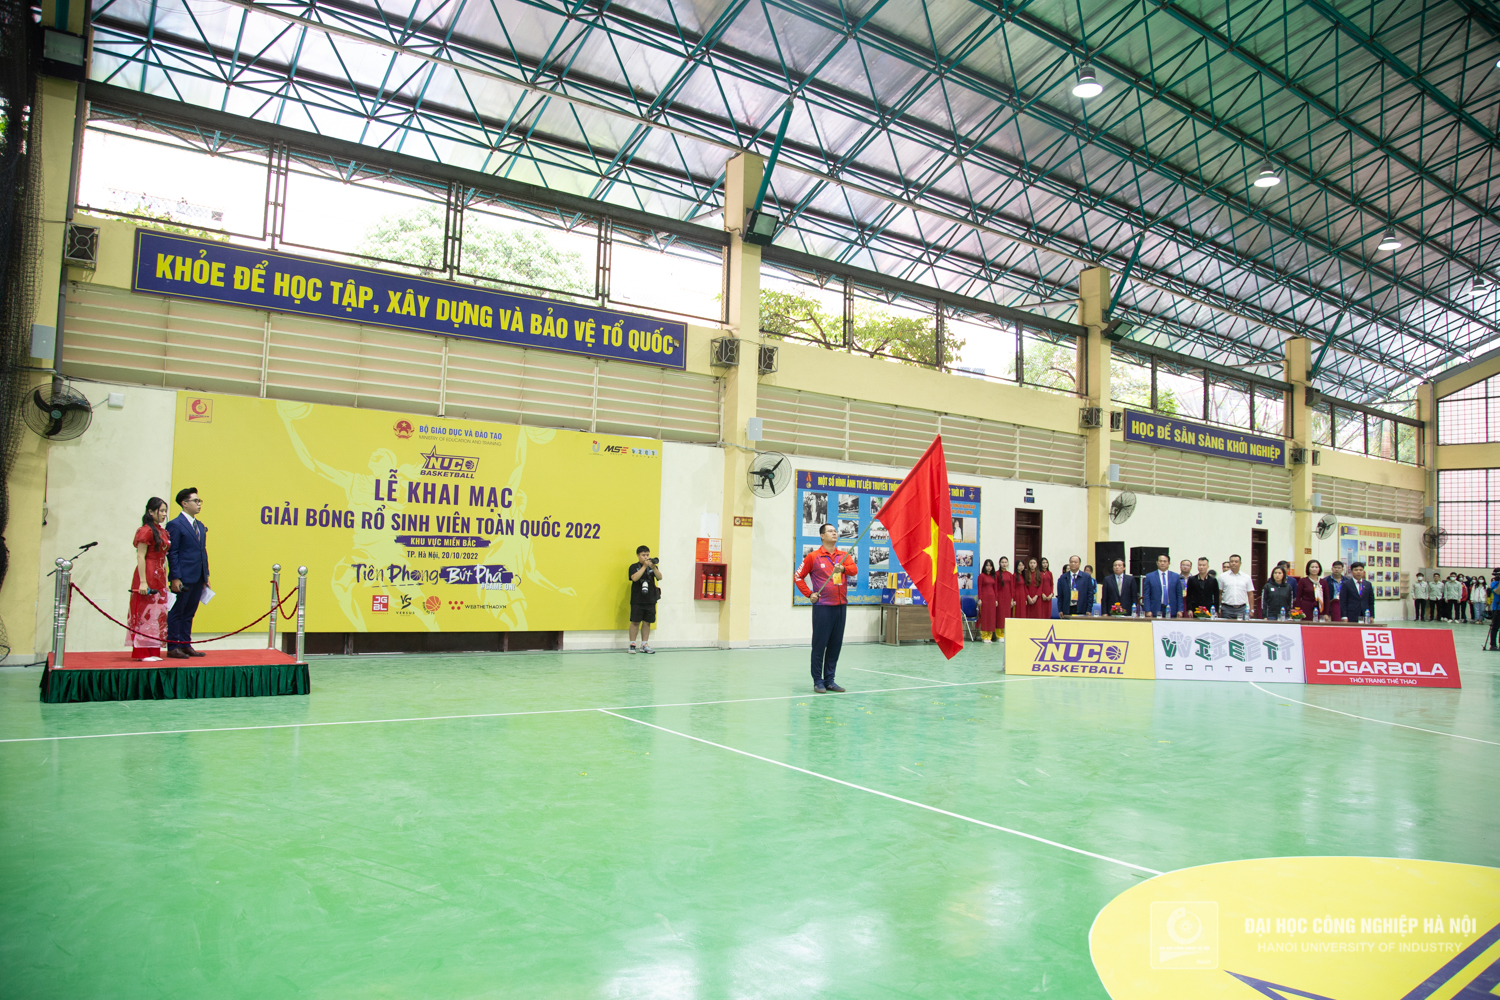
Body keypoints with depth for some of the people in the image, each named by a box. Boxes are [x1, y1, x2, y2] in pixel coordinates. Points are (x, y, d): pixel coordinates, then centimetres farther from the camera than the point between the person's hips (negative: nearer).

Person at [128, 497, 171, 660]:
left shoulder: (163, 532, 14)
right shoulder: (146, 531, -10)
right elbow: (140, 557, -14)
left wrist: (165, 579, 14)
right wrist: (143, 582, -19)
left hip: (159, 578, 8)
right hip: (147, 577, -8)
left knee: (158, 613, 8)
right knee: (145, 612, -4)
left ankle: (153, 651, 13)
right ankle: (142, 652, 1)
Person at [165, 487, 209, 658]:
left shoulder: (201, 526, 16)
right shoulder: (175, 525, -7)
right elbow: (172, 553, -11)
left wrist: (206, 576, 14)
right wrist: (175, 578, -15)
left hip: (198, 579, 7)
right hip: (183, 578, -7)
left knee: (189, 613, 13)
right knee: (176, 613, 1)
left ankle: (185, 645, 19)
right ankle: (172, 647, 6)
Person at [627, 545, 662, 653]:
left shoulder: (653, 567, 11)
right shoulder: (634, 567, 1)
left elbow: (659, 577, -2)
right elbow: (635, 578, -16)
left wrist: (653, 567, -17)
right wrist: (644, 566, -17)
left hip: (650, 600, 3)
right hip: (637, 600, -3)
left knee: (647, 622, 6)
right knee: (635, 622, -2)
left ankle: (644, 645, 12)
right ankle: (632, 644, 5)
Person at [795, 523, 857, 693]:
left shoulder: (844, 556, 10)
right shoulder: (813, 556, 0)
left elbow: (854, 569, -8)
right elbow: (798, 576, 5)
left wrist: (843, 568, -28)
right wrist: (809, 594, -3)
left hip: (841, 606, 4)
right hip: (822, 607, -4)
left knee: (835, 645, 8)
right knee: (819, 644, -3)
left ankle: (829, 680, 17)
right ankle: (818, 681, 6)